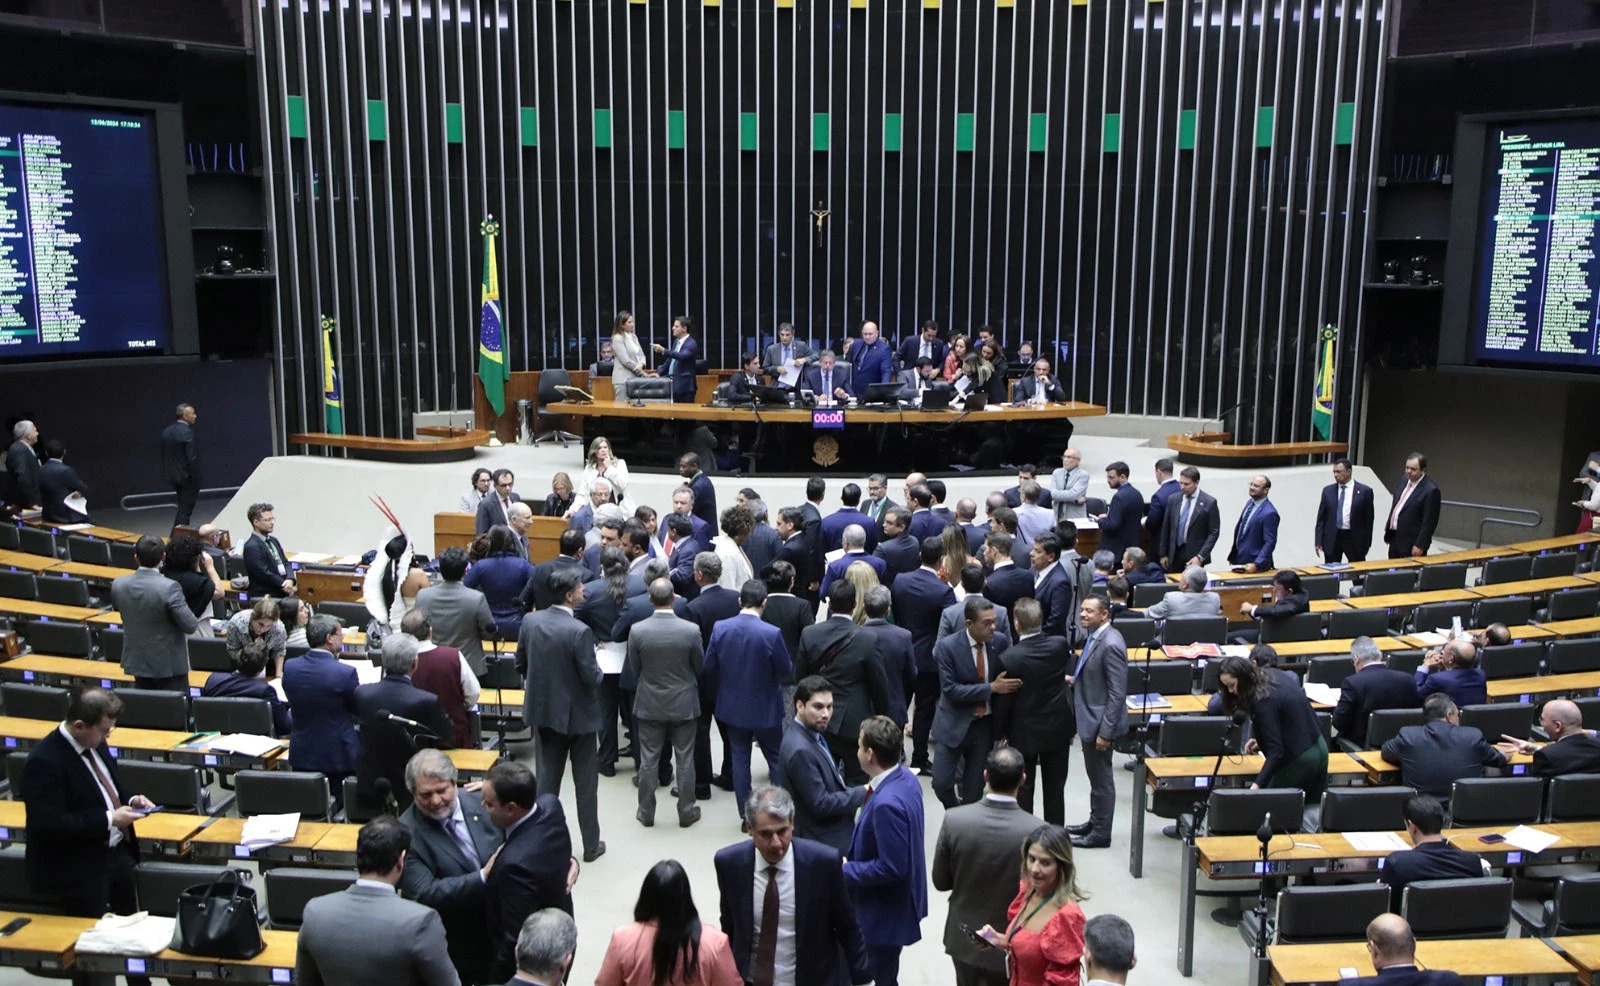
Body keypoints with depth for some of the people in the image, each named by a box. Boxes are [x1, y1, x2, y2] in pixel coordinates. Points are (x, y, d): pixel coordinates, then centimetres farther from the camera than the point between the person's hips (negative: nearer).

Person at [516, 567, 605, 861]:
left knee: (548, 778, 17)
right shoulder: (580, 631, -24)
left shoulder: (530, 621, -6)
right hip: (577, 714, -5)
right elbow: (591, 677, -21)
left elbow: (520, 664, 3)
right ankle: (591, 844, 19)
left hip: (544, 710, 5)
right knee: (585, 783, 9)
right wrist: (598, 670, 1)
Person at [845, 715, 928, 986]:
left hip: (887, 909, -9)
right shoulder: (906, 778, -4)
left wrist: (845, 869, -19)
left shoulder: (887, 803, -34)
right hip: (894, 900, 9)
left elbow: (890, 868, -30)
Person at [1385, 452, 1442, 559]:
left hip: (1411, 544, -8)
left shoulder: (1431, 490, -17)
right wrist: (1388, 530, 18)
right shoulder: (1405, 481, 8)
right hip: (1394, 538, 8)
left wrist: (1420, 546, -18)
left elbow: (1429, 522, -17)